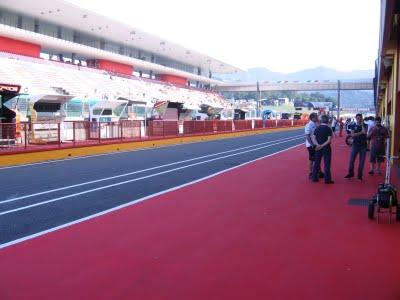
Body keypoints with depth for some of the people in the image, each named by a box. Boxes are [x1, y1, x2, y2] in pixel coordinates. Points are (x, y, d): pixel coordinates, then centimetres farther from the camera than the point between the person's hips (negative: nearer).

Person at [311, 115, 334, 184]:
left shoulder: (317, 128, 2)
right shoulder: (328, 129, -10)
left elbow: (313, 138, -4)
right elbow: (329, 140, -17)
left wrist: (318, 145, -14)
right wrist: (322, 146, -15)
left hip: (318, 148, 4)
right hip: (326, 148, -4)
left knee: (316, 163, 12)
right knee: (327, 164, 1)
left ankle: (314, 178, 16)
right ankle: (327, 179, 3)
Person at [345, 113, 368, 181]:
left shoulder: (364, 125, 4)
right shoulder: (353, 126, 3)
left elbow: (365, 132, -16)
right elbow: (352, 134, -9)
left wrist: (362, 124, -14)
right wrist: (361, 132, -13)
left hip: (363, 145, 0)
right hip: (355, 144, 0)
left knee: (362, 161, 3)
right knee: (352, 159, -1)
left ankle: (360, 175, 11)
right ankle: (350, 173, 12)